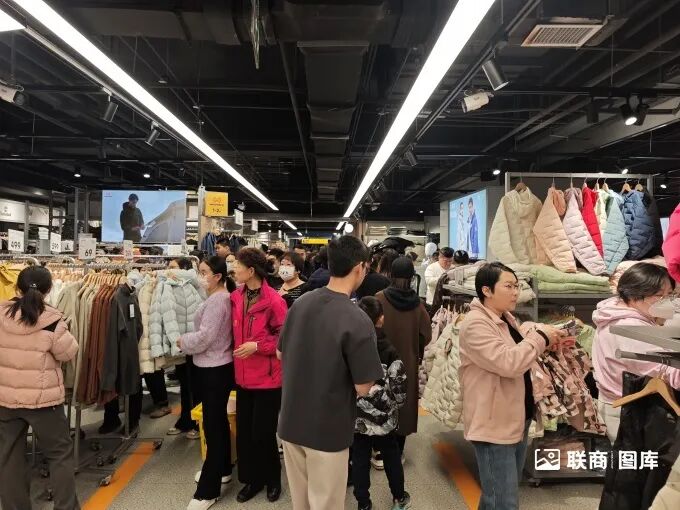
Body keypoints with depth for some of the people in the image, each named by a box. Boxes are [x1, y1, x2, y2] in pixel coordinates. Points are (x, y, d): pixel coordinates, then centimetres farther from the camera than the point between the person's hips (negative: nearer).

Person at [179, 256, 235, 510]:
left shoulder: (217, 300, -20)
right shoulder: (218, 297, 11)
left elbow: (205, 336, -22)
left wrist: (183, 341, -6)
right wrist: (188, 341, 6)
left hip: (215, 368, -10)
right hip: (214, 366, 10)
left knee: (212, 424, -3)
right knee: (218, 420, 20)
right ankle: (221, 469, 36)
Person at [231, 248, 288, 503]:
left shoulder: (274, 300, -17)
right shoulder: (235, 298, 2)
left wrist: (257, 345, -20)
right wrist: (238, 351, 6)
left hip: (267, 378, -6)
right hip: (243, 376, 6)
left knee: (263, 433, 5)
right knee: (244, 432, 14)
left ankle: (273, 479, 30)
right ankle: (252, 479, 33)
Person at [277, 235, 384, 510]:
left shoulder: (300, 303, -5)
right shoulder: (358, 321, -24)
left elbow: (281, 354, 8)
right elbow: (363, 387, -17)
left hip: (291, 421, 6)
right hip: (327, 429, -6)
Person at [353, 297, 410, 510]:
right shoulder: (389, 349, -14)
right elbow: (398, 387, -12)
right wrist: (393, 405, 6)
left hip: (356, 416, 1)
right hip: (383, 416, 0)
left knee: (360, 459, 12)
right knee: (391, 456, 19)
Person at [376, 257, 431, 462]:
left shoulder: (380, 298, -15)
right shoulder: (417, 303, -8)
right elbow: (426, 336, -5)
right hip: (408, 363, 2)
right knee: (404, 402, 15)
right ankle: (398, 452, 24)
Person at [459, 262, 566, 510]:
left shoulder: (506, 319, 9)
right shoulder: (476, 324, -21)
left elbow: (522, 354, 21)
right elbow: (508, 363, -30)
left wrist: (548, 340, 3)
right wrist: (540, 337, -18)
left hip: (517, 420, 10)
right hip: (494, 425, -9)